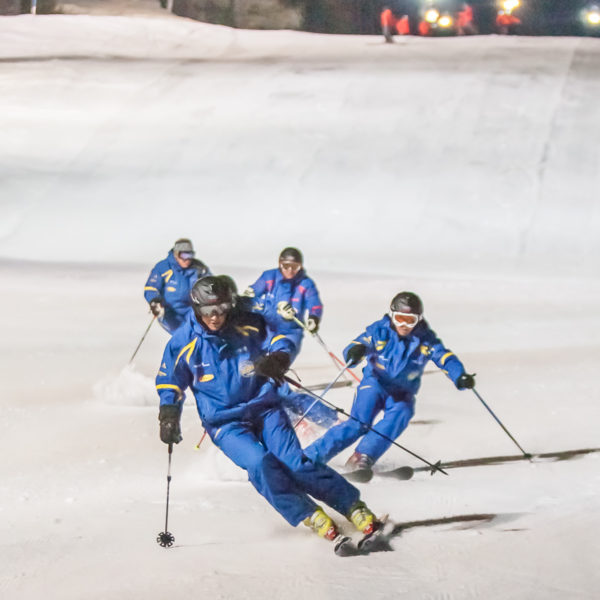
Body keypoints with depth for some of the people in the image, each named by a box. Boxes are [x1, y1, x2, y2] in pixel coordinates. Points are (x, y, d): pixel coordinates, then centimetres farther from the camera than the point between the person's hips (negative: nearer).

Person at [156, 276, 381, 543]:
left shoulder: (247, 325, -5)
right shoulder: (183, 342, -5)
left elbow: (281, 334, 7)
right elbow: (169, 382, 8)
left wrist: (277, 358, -15)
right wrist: (169, 415, -3)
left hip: (264, 408, 0)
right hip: (225, 423, 0)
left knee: (294, 462, -18)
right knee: (260, 463, -27)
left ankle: (352, 504, -12)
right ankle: (306, 514, -15)